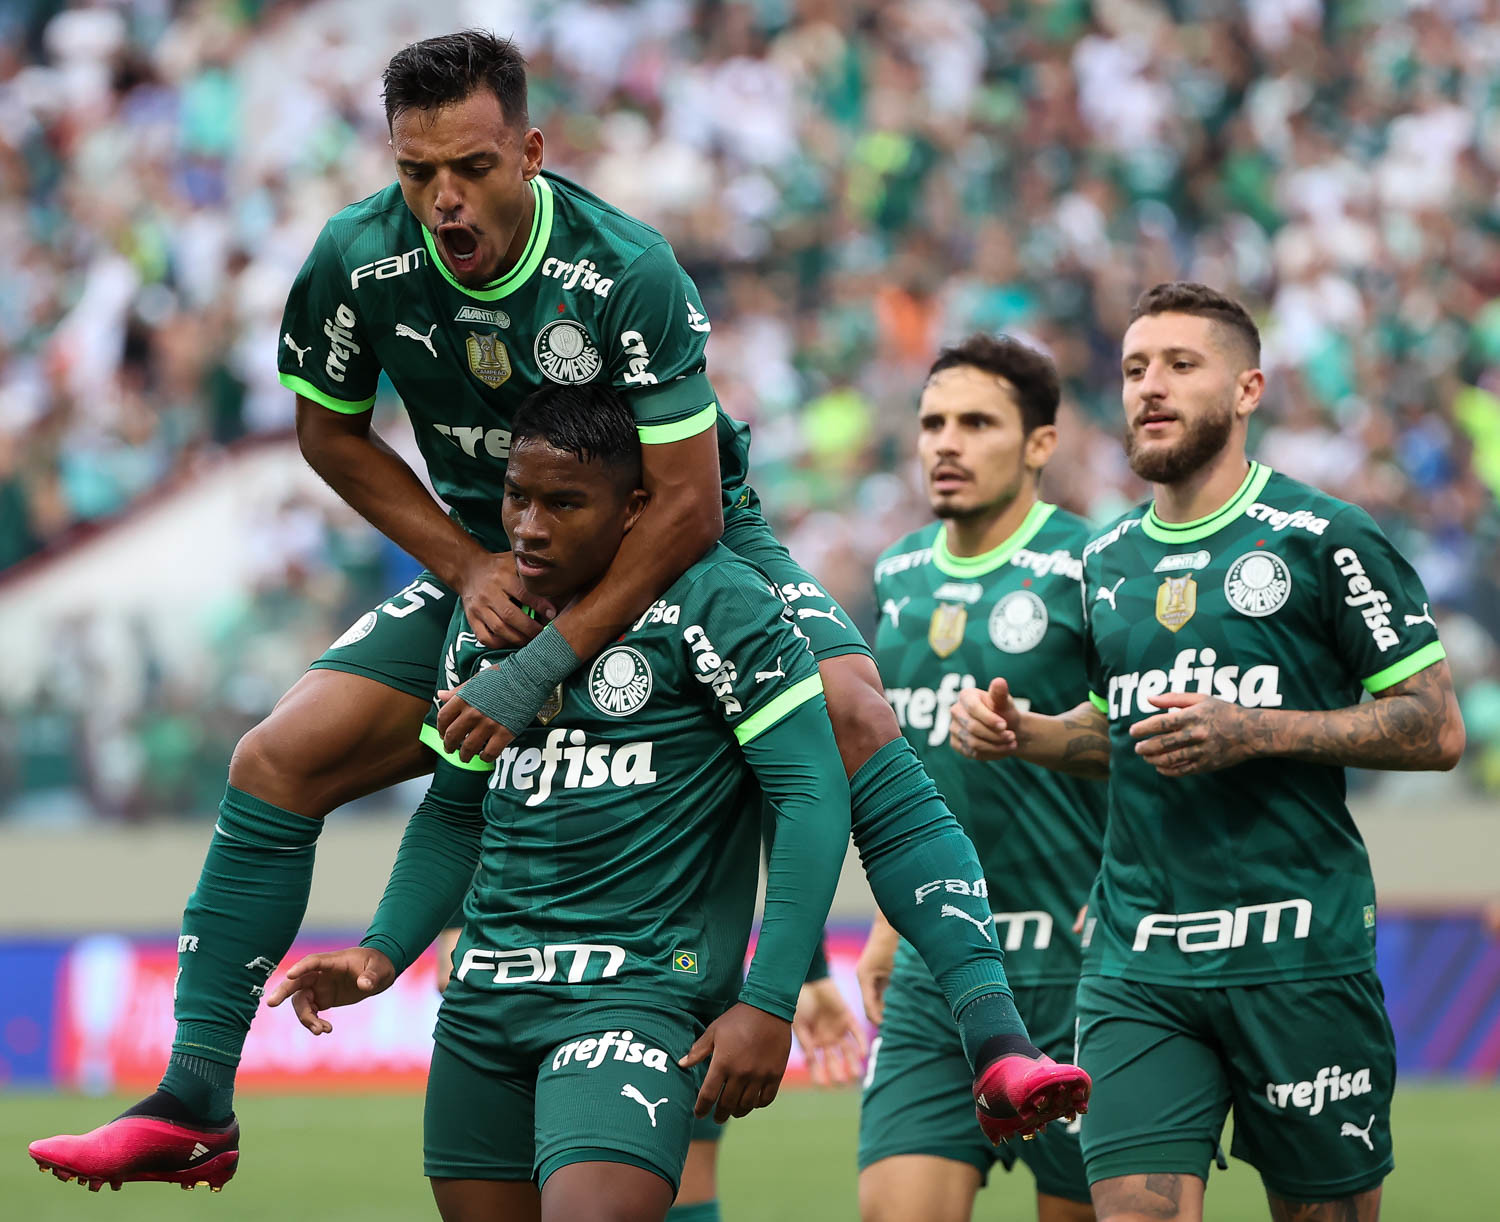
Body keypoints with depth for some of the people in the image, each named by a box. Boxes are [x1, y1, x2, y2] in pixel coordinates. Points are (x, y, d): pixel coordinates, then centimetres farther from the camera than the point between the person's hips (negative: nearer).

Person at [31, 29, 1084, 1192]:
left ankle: (998, 1047, -30)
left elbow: (686, 506, -27)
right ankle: (193, 1107, -1)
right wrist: (465, 565, -13)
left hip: (678, 547, -3)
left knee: (854, 716, -27)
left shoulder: (628, 270, -30)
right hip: (491, 560, 3)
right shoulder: (358, 262, -19)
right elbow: (331, 434, 0)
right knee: (278, 760, -10)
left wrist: (540, 670, -30)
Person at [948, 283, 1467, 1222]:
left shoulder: (1321, 539, -4)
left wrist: (1254, 733, -16)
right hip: (1136, 968, 4)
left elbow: (1437, 730, -6)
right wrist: (1019, 732, 8)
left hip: (1299, 958, -4)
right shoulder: (1108, 561, 14)